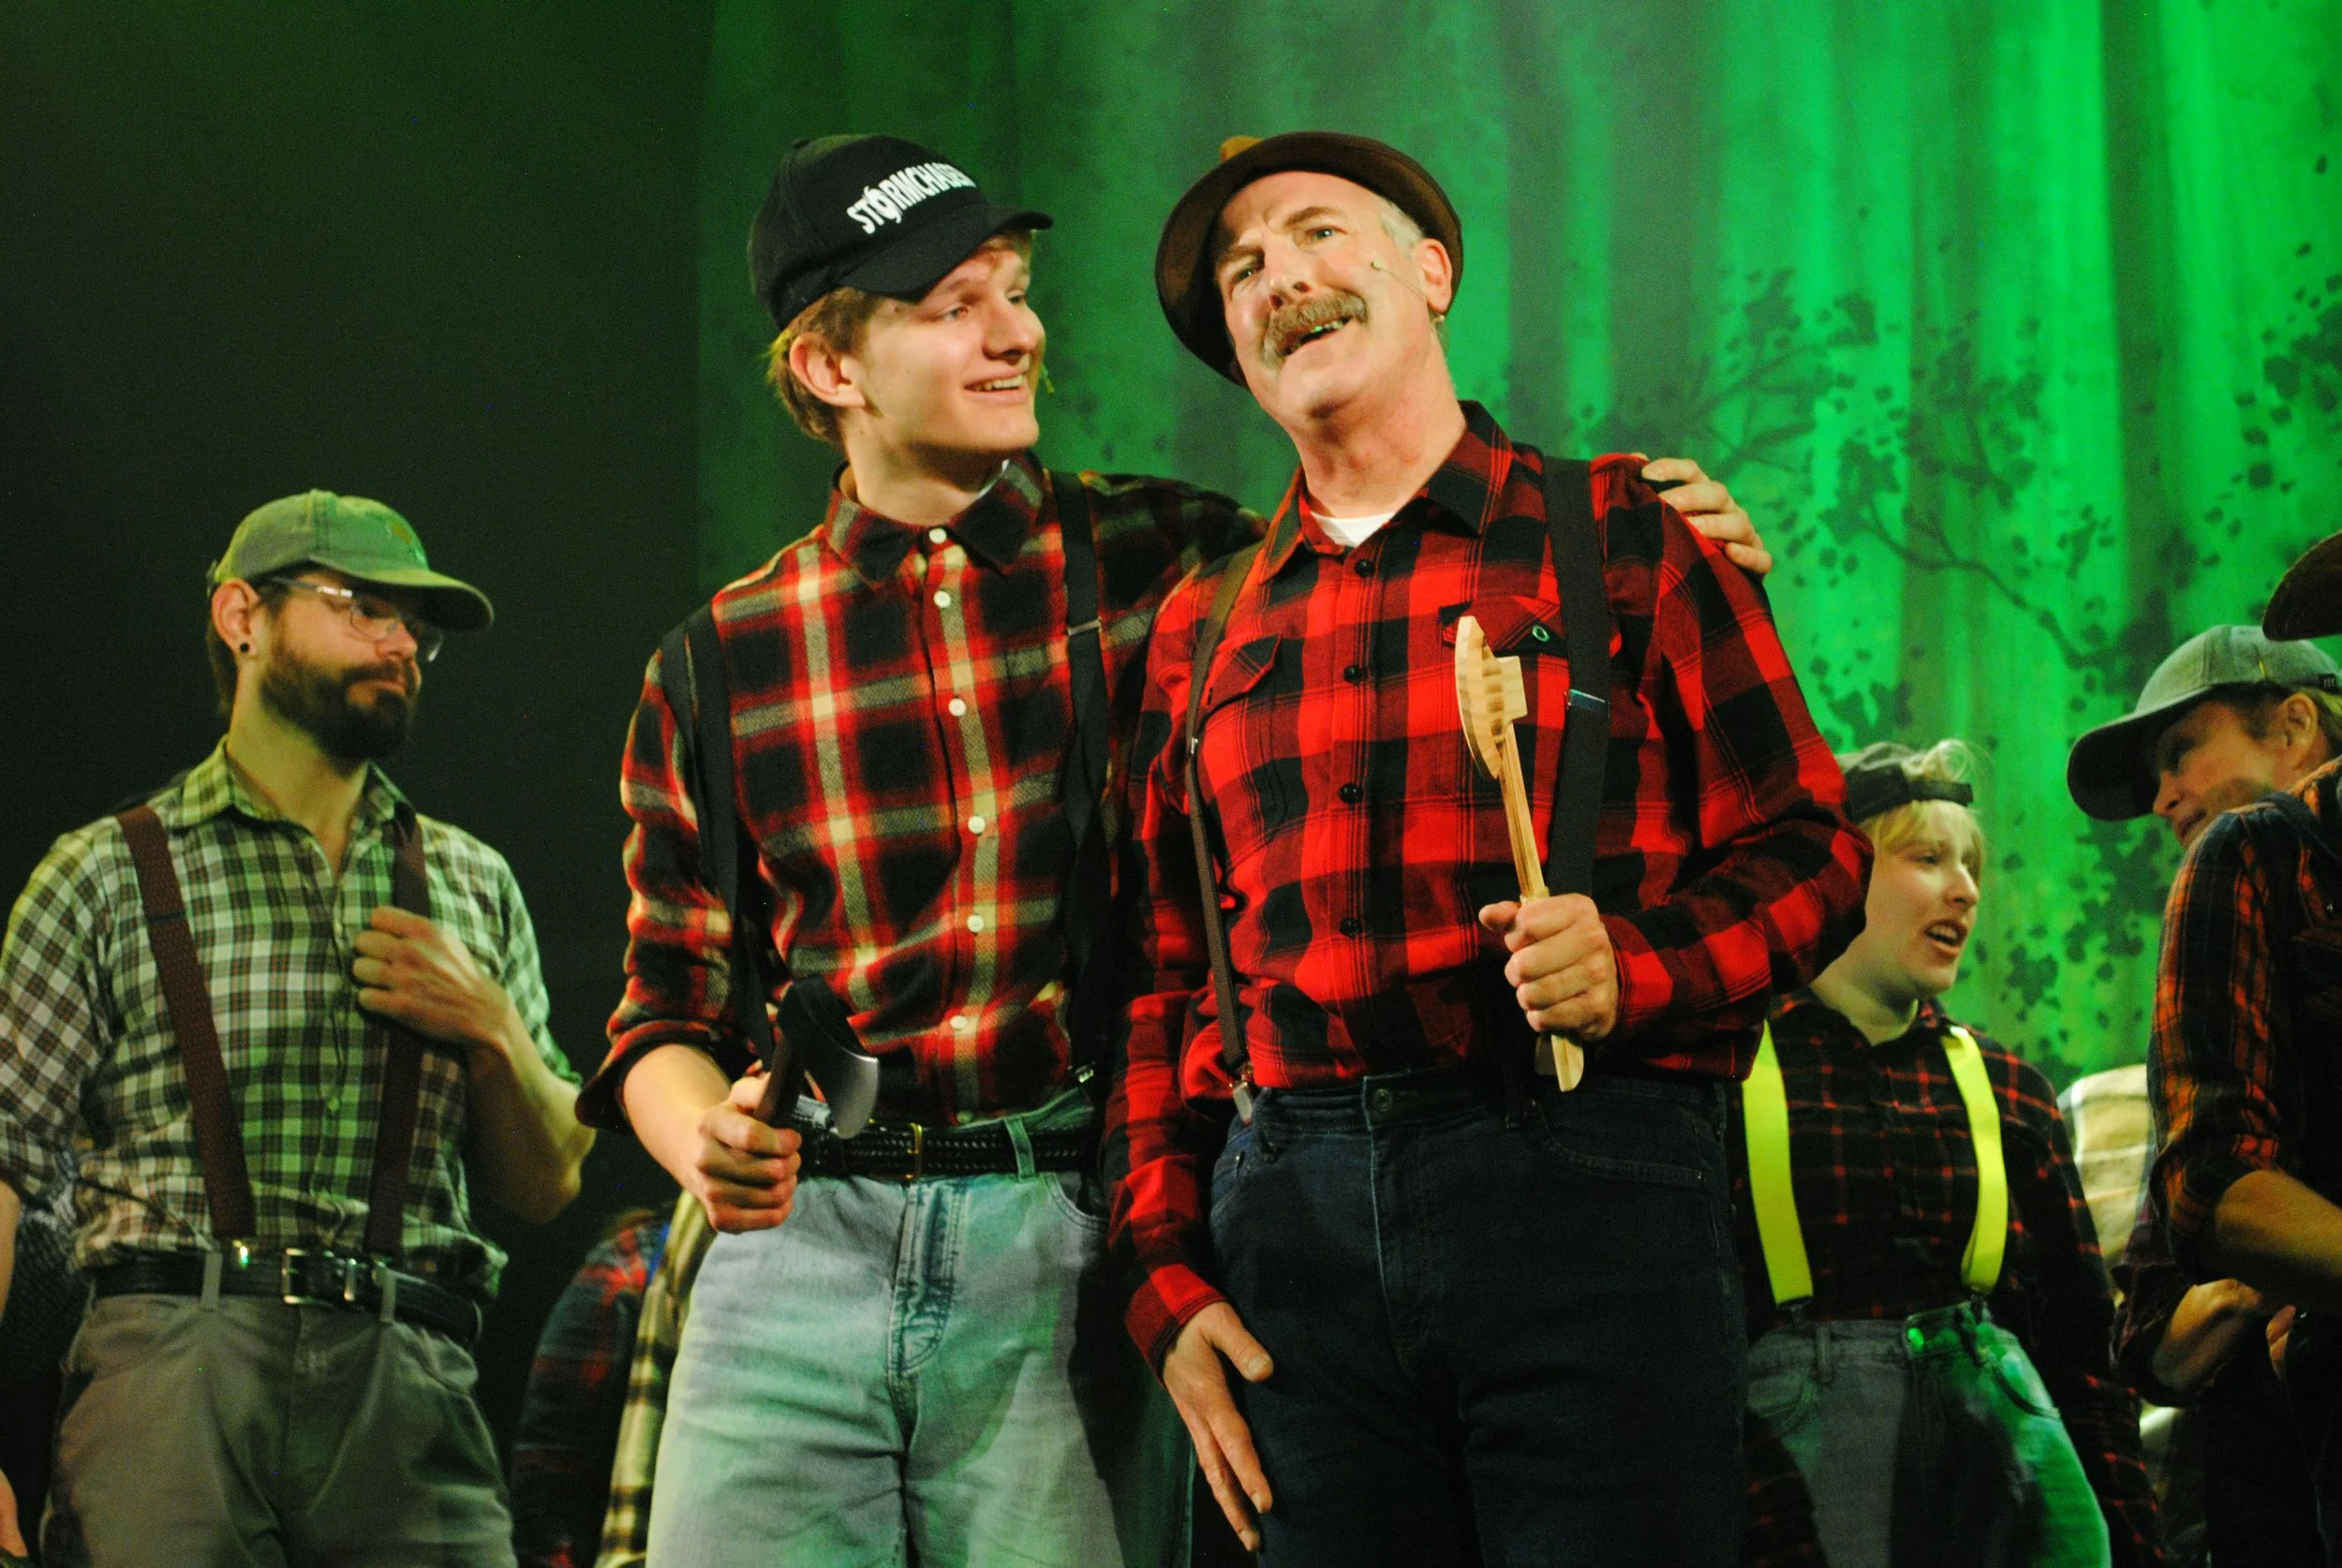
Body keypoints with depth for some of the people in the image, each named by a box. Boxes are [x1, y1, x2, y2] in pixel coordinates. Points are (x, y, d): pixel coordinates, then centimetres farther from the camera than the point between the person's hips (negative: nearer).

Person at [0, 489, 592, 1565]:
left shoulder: (472, 884, 21)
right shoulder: (106, 876, 10)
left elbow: (547, 1184, 22)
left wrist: (489, 1032, 2)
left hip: (410, 1386, 3)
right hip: (172, 1371, -3)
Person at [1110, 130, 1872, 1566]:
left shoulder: (1620, 537, 8)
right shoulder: (1203, 632, 18)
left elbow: (1811, 851, 5)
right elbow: (1166, 981, 18)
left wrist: (1634, 962, -13)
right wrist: (1169, 1279, 7)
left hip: (1584, 1187, -3)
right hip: (1295, 1211, 3)